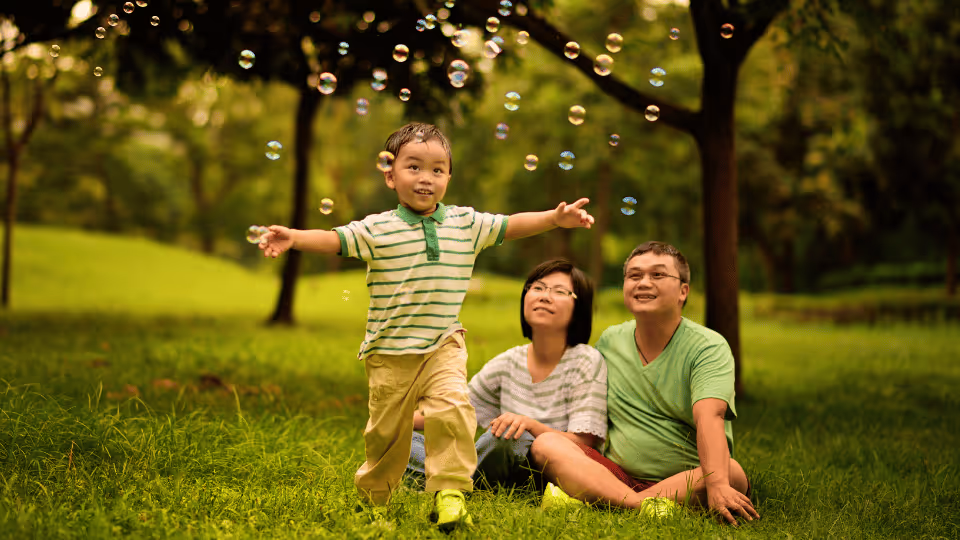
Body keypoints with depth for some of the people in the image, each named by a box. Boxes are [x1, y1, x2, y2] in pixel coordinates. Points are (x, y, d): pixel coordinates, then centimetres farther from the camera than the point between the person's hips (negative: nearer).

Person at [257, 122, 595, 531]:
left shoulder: (466, 224, 4)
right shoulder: (376, 229, -6)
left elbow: (511, 225, 8)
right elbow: (334, 239, -14)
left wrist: (555, 218, -4)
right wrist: (294, 237, -32)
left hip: (443, 346, 1)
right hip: (390, 352, -1)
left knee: (451, 408, -23)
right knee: (387, 431, 9)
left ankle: (450, 493, -14)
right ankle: (371, 494, 35)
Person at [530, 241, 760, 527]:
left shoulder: (709, 347, -6)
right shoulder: (609, 341, 10)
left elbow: (709, 417, -24)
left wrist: (716, 485, -41)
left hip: (689, 478, -3)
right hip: (616, 474, 4)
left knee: (732, 473, -34)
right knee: (545, 444, -18)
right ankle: (643, 505, -40)